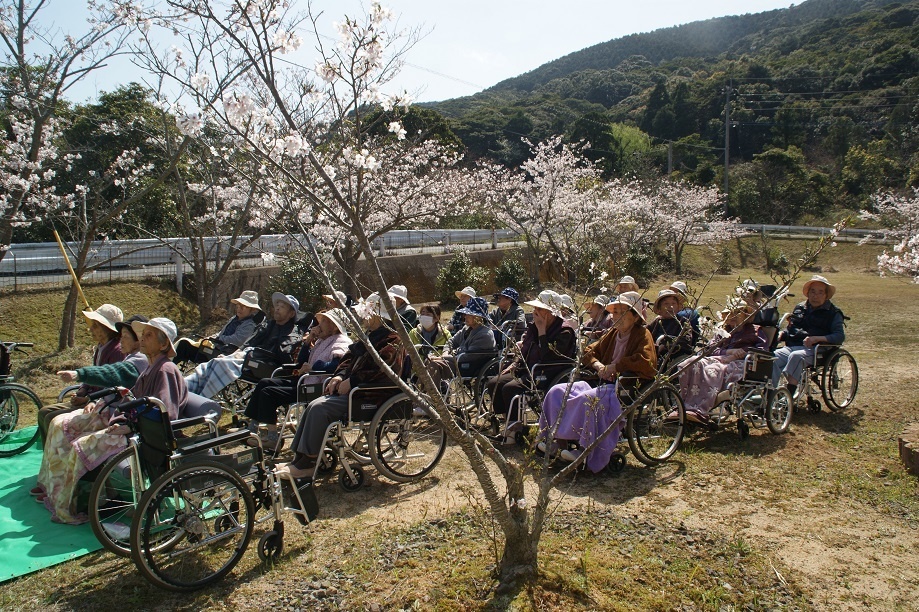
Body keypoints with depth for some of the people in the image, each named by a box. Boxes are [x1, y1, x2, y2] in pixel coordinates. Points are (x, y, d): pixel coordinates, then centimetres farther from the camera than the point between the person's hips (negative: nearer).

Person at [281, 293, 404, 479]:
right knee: (314, 406, -2)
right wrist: (340, 375, 0)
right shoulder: (370, 336, 18)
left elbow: (382, 371, -24)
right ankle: (299, 457, 1)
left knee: (320, 408, -21)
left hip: (370, 397, -10)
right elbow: (349, 357, 21)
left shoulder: (392, 341, -12)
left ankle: (307, 463, -10)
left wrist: (351, 381, -21)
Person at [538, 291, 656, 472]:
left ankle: (585, 448, -26)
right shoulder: (613, 334, 18)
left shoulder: (642, 334, -3)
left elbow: (645, 361, -21)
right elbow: (589, 352, 22)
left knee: (588, 399, -36)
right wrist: (598, 365, 0)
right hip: (605, 383, 8)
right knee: (558, 392, -6)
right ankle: (558, 438, -7)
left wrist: (615, 366, -16)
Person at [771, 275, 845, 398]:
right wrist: (782, 334, 7)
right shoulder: (799, 308, 25)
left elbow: (840, 336, -4)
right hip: (791, 346, 4)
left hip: (814, 349, -4)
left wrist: (816, 338, -19)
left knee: (796, 356, -38)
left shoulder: (833, 313, 9)